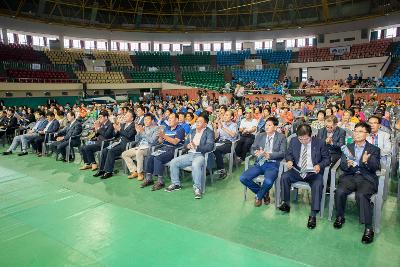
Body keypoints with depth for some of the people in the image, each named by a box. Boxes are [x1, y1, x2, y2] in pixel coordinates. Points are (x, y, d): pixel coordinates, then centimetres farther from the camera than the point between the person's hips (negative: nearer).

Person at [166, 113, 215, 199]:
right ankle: (175, 184, 7)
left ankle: (198, 188, -24)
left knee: (195, 165, -39)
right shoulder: (192, 131, 20)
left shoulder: (209, 132, -1)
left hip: (200, 155, -7)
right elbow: (186, 143, 22)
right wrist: (187, 146, -3)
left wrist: (196, 147, -24)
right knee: (173, 162, -8)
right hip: (190, 154, 7)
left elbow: (210, 147, -15)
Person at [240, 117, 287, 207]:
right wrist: (256, 152, -13)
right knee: (243, 178, -17)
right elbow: (252, 149, 12)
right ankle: (264, 193, 7)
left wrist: (269, 155, -22)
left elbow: (282, 153, -5)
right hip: (259, 163, 4)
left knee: (268, 182, -35)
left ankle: (258, 196, 3)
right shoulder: (260, 136, 16)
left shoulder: (281, 137, 5)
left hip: (272, 164, -4)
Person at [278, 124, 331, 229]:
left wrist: (320, 165, -18)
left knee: (318, 184, -33)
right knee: (284, 176, -24)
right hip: (297, 170, 3)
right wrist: (289, 160, -9)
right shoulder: (294, 141, 1)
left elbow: (327, 158, 2)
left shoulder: (320, 143, -7)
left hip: (313, 172, -3)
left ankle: (313, 215, -22)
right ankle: (286, 203, -5)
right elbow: (289, 153, 14)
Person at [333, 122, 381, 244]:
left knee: (361, 195, -33)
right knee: (339, 191, -27)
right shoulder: (348, 147, 15)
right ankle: (340, 217, -1)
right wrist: (348, 164, -18)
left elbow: (376, 168, -6)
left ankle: (368, 228, -20)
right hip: (349, 177, 2)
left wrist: (367, 162, -28)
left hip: (366, 178, -2)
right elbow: (342, 165, 7)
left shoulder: (374, 149, 8)